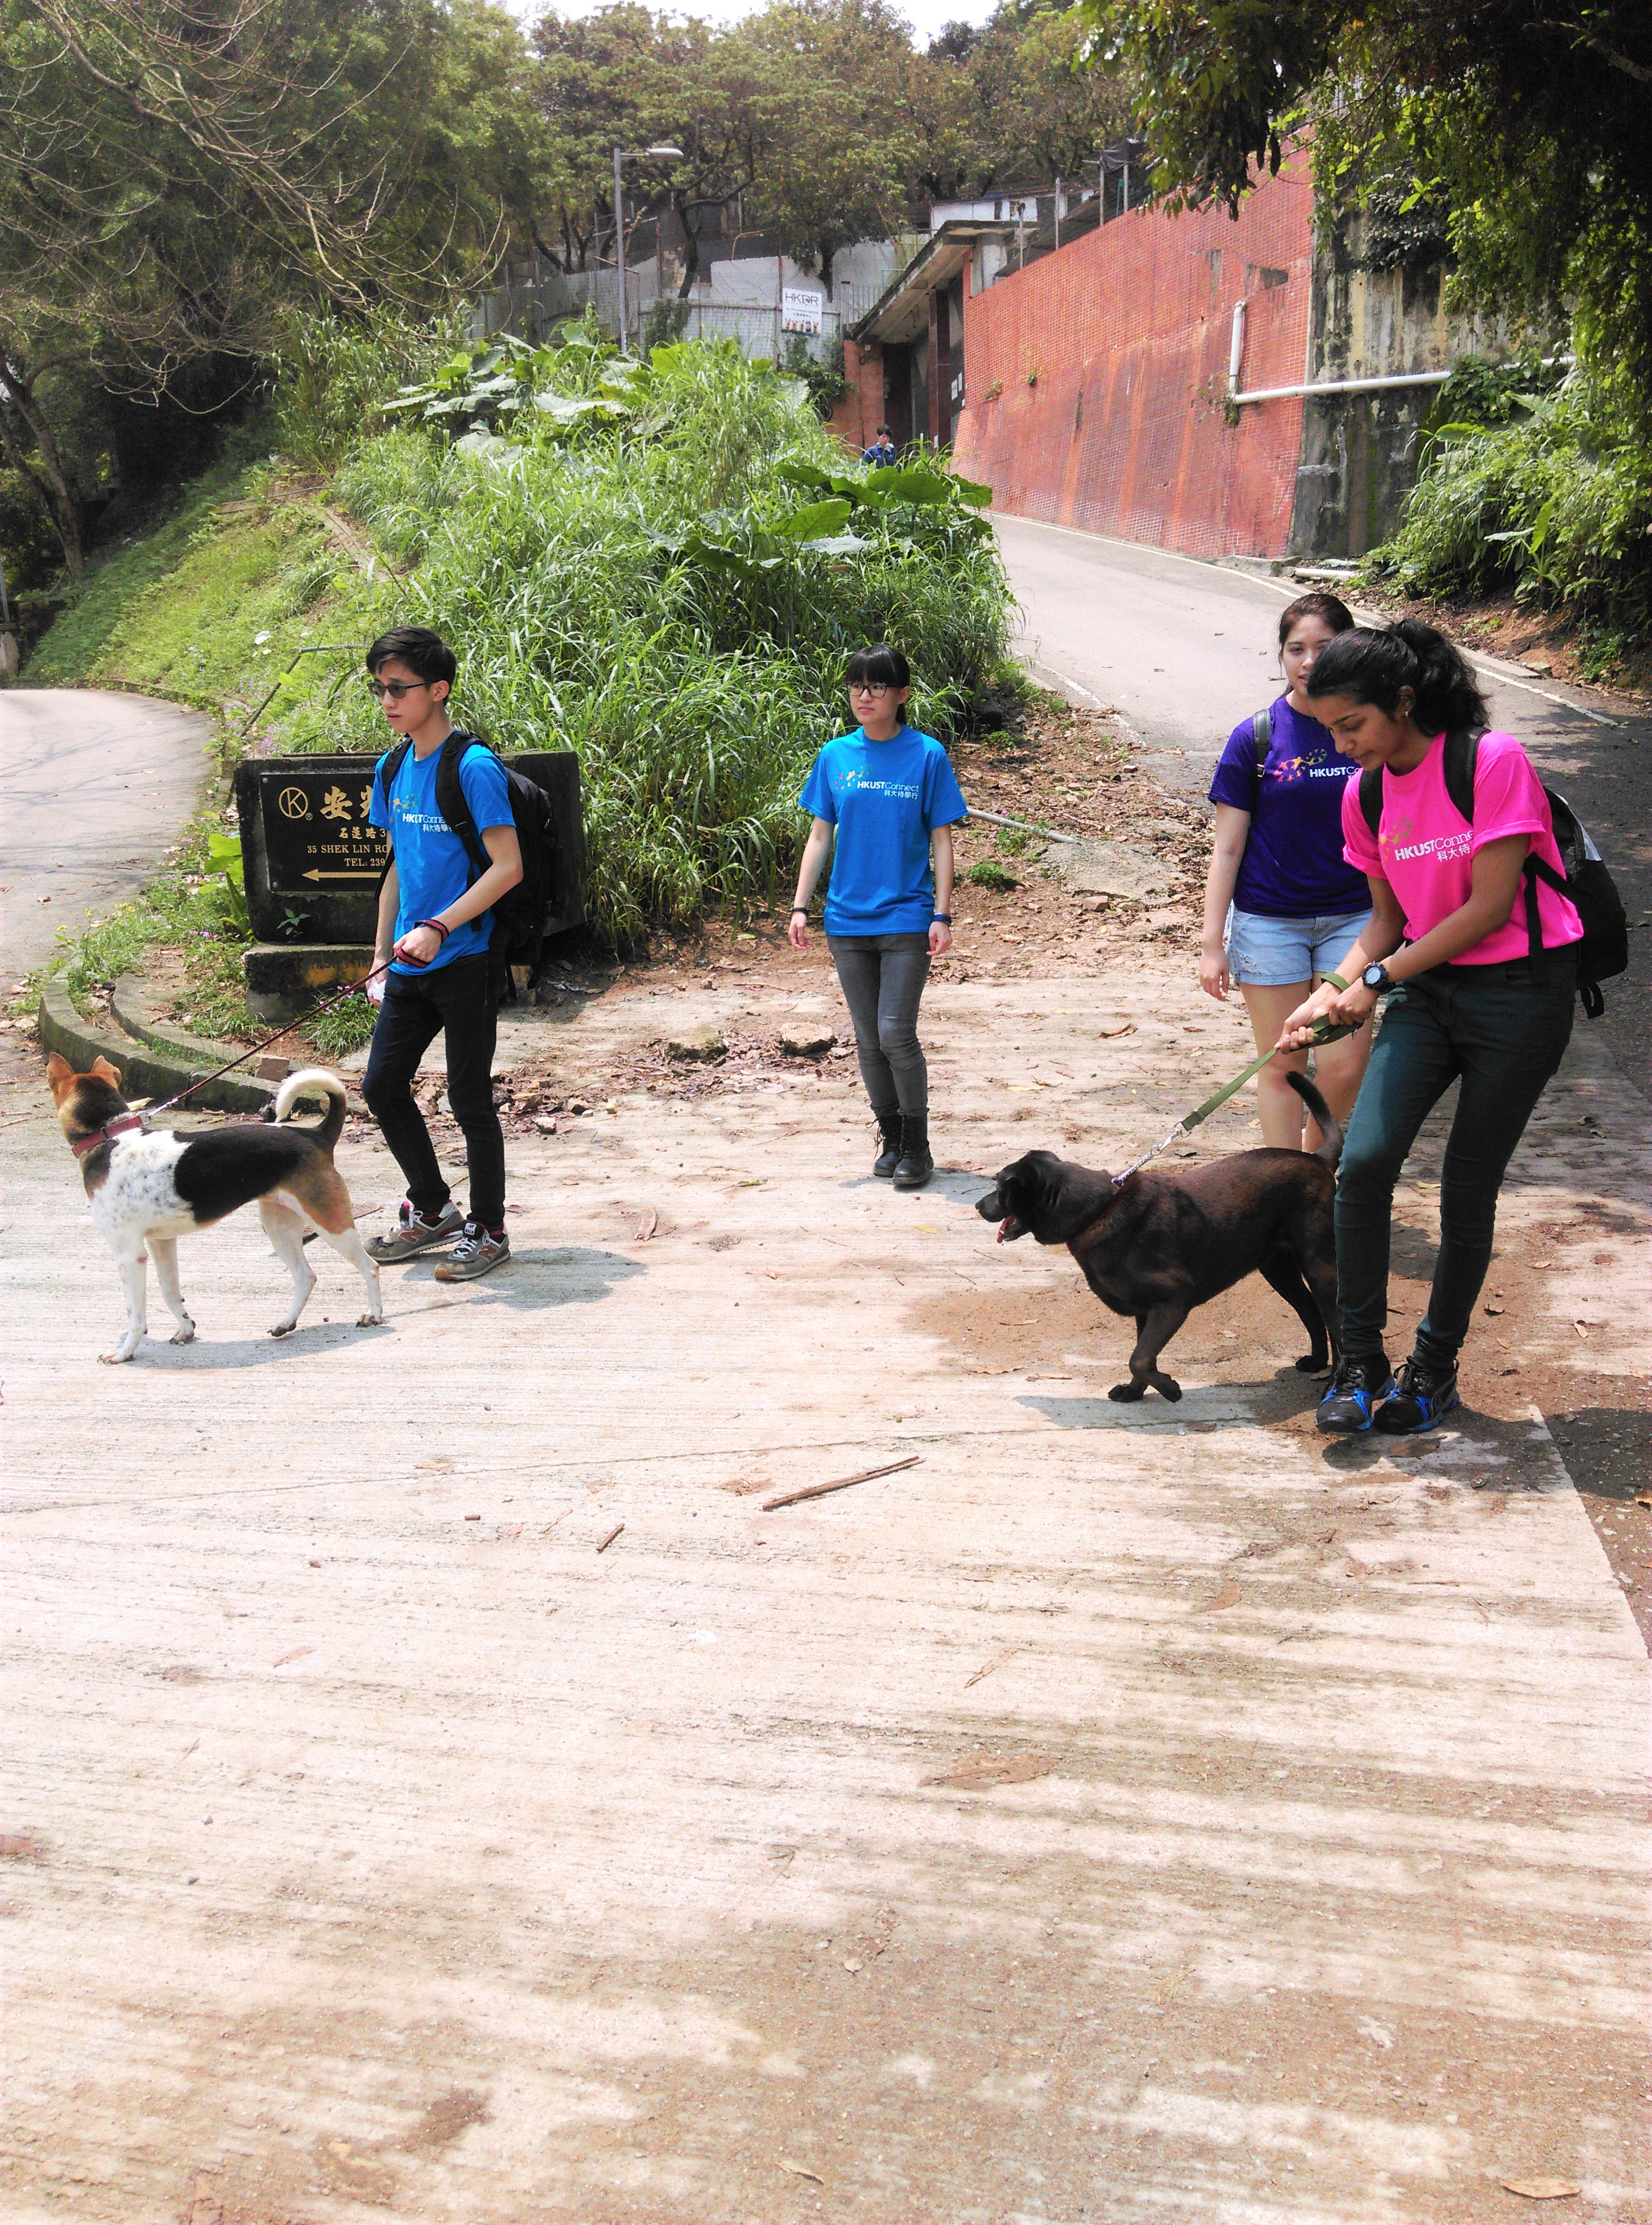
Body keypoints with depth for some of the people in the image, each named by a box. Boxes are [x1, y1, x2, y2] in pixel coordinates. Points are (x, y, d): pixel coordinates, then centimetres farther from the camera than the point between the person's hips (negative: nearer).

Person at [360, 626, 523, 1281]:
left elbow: (508, 866, -18)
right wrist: (381, 957, 16)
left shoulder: (473, 767, -14)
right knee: (382, 1087, 11)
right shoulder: (393, 769, 10)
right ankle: (431, 1211, 29)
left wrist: (438, 928, -25)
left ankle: (488, 1232, 15)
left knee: (469, 1099, 0)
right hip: (411, 963, 8)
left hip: (465, 960, -8)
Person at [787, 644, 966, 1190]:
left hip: (906, 919, -4)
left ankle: (917, 1147, 5)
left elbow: (941, 841, -2)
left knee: (896, 1034, -9)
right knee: (868, 1040, 9)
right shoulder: (836, 757, 6)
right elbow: (820, 836, 10)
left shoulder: (926, 756, -3)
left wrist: (942, 916, -7)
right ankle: (891, 1138, 22)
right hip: (848, 920, 4)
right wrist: (800, 907, 4)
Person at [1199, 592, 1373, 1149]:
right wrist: (1212, 943, -5)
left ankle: (1316, 1156, 25)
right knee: (1282, 1064, 4)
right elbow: (1228, 847, -1)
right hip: (1269, 919, -1)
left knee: (1344, 1066, -4)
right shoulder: (1256, 737, -4)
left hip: (1354, 915, 1)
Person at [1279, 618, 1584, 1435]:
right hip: (1428, 991, 5)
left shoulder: (1494, 761, -17)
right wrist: (1333, 990, -5)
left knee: (1468, 1189, 2)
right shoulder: (1365, 794, 3)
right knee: (1364, 1161, -14)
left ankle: (1435, 1366, 20)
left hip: (1519, 993, -5)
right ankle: (1359, 1363, -2)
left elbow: (1489, 907, -17)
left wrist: (1377, 980, -15)